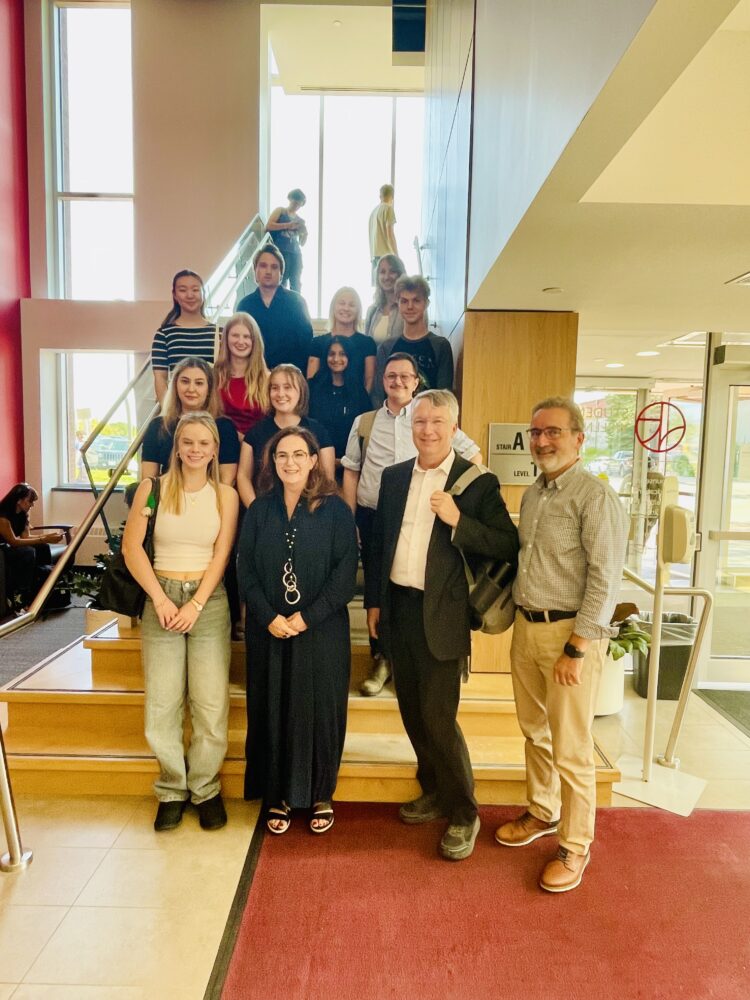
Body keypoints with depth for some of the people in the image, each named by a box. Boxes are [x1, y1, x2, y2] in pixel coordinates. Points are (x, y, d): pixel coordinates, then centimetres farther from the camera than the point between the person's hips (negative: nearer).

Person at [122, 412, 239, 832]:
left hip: (209, 602, 0)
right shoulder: (153, 488, 3)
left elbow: (222, 554, -1)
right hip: (162, 599, 1)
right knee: (162, 704, 2)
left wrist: (196, 605, -9)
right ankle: (173, 790, 20)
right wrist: (160, 598, -8)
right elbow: (132, 546, -1)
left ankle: (206, 789, 18)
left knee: (211, 705, -2)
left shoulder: (225, 495, 3)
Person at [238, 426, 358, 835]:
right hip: (269, 631, 2)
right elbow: (245, 570, 2)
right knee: (273, 710, 9)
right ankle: (279, 796, 26)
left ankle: (320, 795, 26)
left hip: (321, 631, -2)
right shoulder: (260, 510, 5)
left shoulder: (334, 509, -3)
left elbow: (346, 570, -8)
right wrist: (269, 617, -11)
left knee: (319, 710, 7)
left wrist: (308, 617, -15)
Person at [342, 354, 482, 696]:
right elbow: (351, 472, 10)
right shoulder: (364, 422, 8)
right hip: (372, 517, 2)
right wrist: (350, 519, 4)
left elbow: (474, 456, 7)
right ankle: (381, 660, 26)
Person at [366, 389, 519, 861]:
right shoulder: (394, 477, 8)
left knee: (438, 716, -3)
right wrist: (374, 601, 12)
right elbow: (380, 542, 13)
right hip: (397, 609, 6)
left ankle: (463, 813, 19)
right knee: (413, 712, 16)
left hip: (441, 615, -5)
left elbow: (509, 548, -12)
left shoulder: (479, 482, -7)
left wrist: (458, 520, -24)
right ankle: (435, 793, 37)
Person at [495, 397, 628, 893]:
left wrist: (576, 648, -17)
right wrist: (518, 617, 13)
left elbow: (605, 580, -17)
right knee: (535, 732, 20)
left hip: (570, 632, -7)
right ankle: (542, 813, 40)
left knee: (571, 749, 4)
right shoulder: (532, 494, 11)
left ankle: (576, 846, 24)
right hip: (527, 627, 7)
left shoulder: (596, 495, -13)